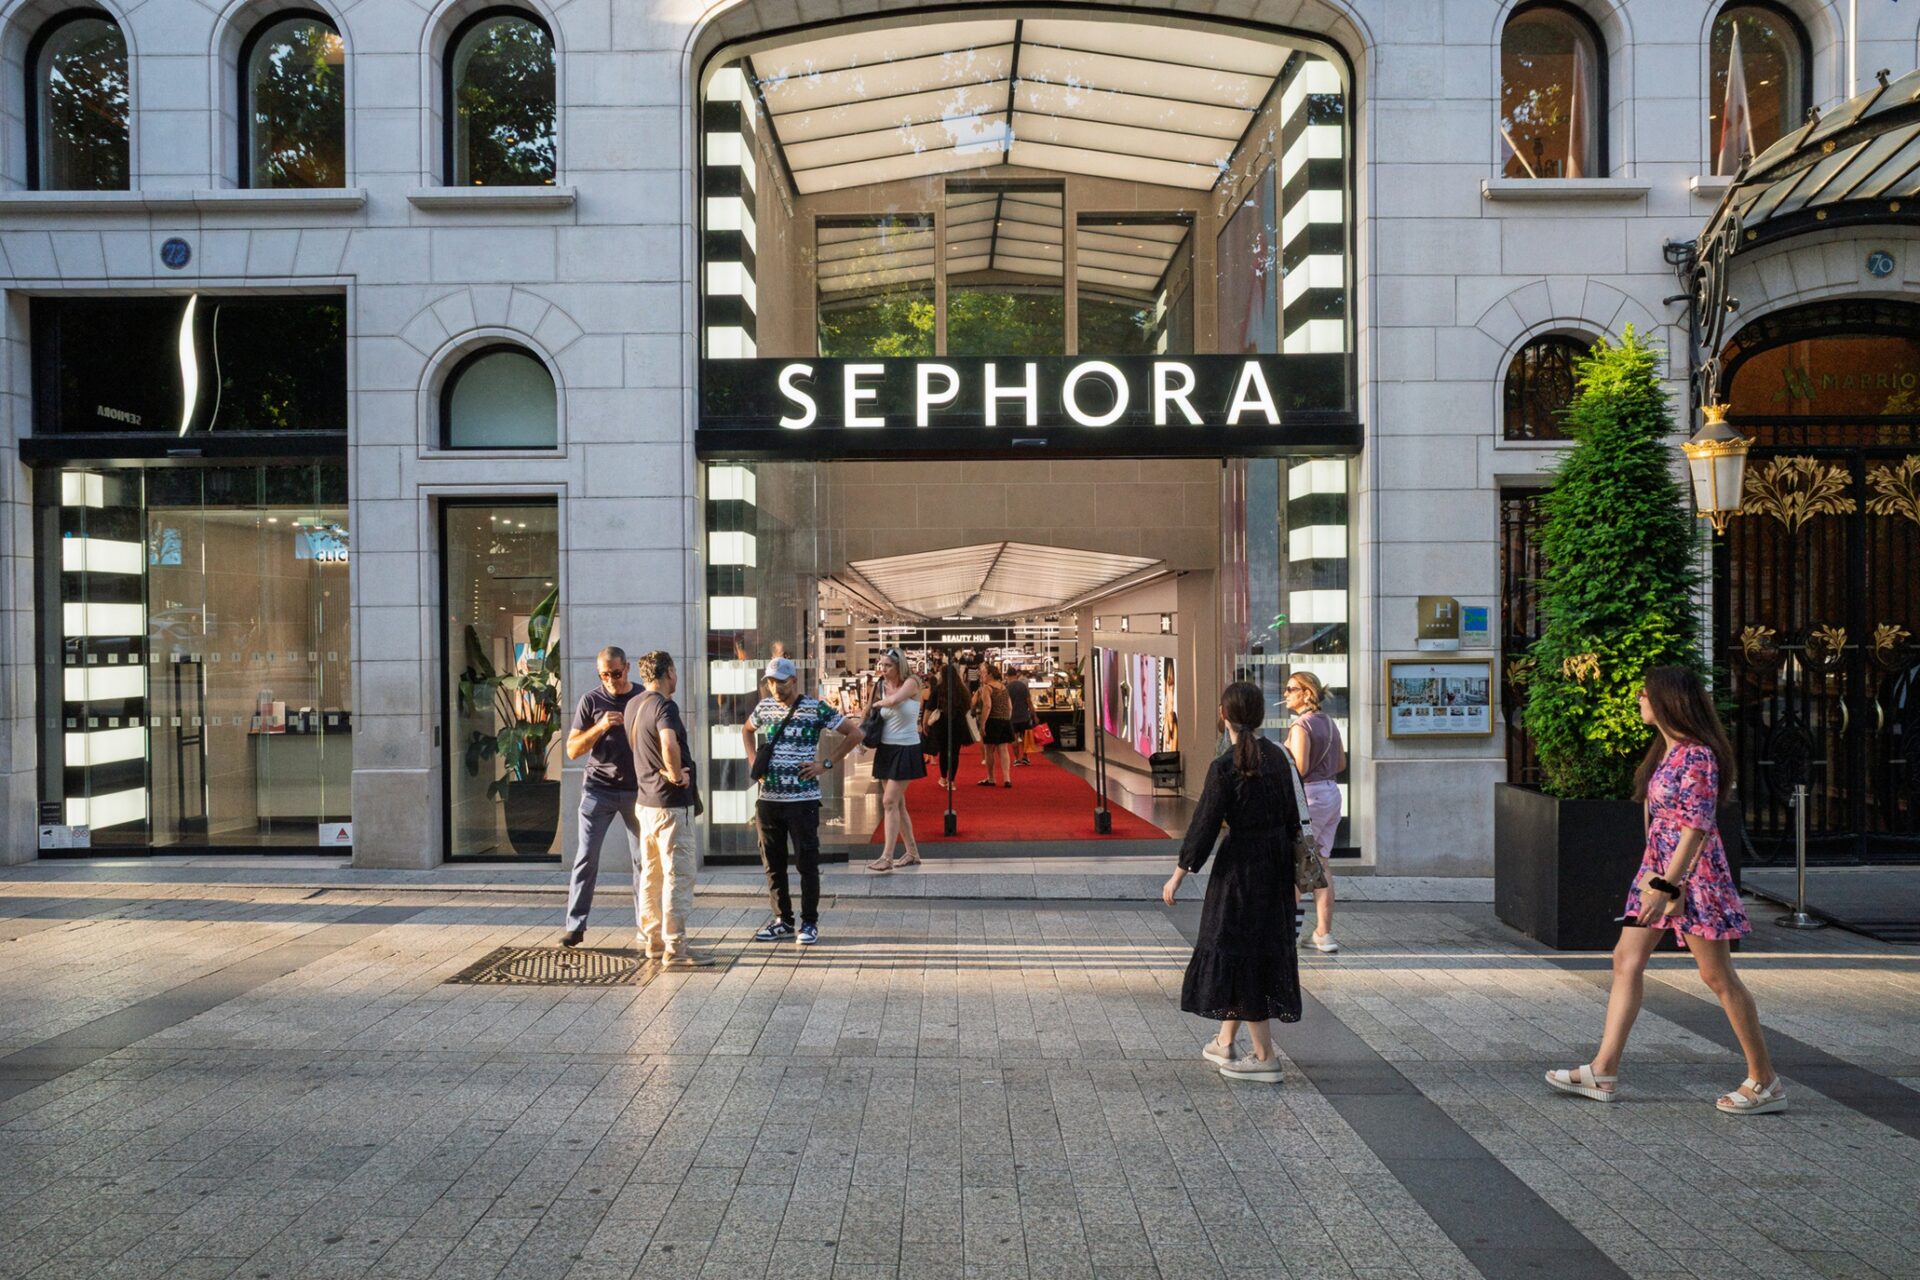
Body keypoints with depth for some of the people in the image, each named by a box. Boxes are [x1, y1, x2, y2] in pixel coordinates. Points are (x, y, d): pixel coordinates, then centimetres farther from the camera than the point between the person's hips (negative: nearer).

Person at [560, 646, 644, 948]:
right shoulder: (592, 701, 3)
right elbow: (573, 750, 0)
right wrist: (600, 726, -14)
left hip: (636, 790, 1)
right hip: (598, 789, 0)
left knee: (643, 859, 2)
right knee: (586, 857, -3)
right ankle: (575, 925, 3)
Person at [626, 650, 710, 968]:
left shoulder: (634, 706, 10)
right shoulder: (664, 706, -18)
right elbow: (669, 744, -37)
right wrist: (676, 774, -21)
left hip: (646, 800, 9)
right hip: (671, 803, -9)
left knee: (651, 874, 16)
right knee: (678, 876, -4)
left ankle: (652, 940, 24)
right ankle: (674, 949, -3)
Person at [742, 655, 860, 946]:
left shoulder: (816, 709, -7)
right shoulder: (765, 707, 7)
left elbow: (854, 734, -4)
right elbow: (747, 730, 28)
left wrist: (826, 764, -7)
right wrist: (754, 760, 13)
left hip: (803, 799, -5)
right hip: (768, 799, 5)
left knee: (807, 863, 1)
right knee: (773, 863, 11)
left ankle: (810, 923, 12)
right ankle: (782, 920, 23)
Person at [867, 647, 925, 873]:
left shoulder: (911, 682, -11)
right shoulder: (881, 686, 5)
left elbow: (893, 701, -27)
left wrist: (878, 703, -10)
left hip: (906, 750, -6)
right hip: (886, 749, 6)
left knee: (890, 802, -13)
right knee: (897, 803, 11)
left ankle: (887, 857, -13)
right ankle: (912, 852, 22)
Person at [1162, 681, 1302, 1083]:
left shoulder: (1225, 768, -18)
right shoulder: (1277, 757, 2)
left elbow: (1204, 827, -15)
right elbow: (1292, 817, 9)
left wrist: (1178, 876, -6)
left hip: (1240, 868, -8)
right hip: (1276, 869, 8)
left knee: (1237, 952, 3)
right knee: (1261, 951, 17)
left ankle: (1265, 1057, 8)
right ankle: (1224, 1044, 30)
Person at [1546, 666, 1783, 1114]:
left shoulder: (1697, 756, -17)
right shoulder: (1666, 751, 12)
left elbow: (1695, 827, -21)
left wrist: (1665, 885, -23)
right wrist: (1656, 880, 19)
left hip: (1691, 872, -10)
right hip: (1658, 867, 10)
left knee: (1717, 975, 0)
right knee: (1627, 961, 7)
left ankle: (1765, 1082, 14)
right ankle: (1603, 1072, 11)